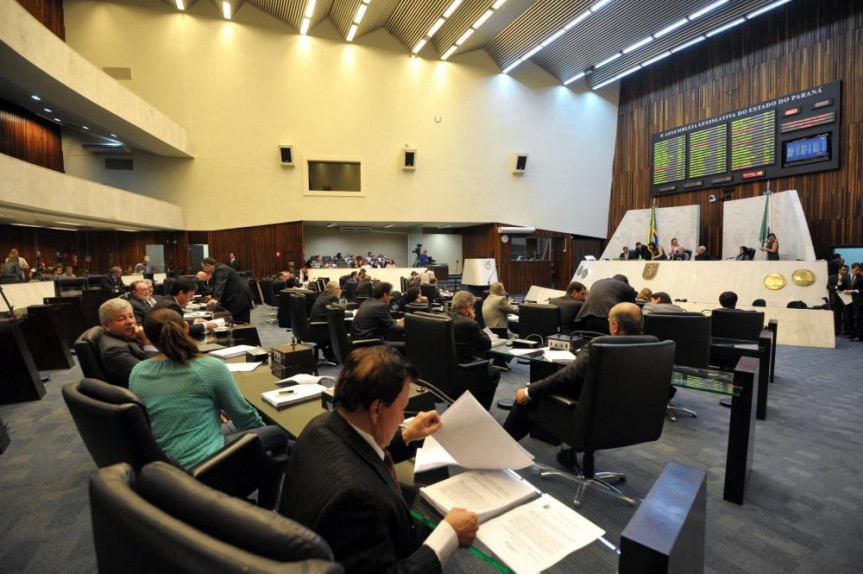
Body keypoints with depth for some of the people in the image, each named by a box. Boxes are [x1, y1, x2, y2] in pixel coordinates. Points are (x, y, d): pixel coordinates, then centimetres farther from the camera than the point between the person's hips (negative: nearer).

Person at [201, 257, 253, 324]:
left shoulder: (220, 269, -15)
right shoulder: (220, 268, 17)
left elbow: (220, 285, -28)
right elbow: (218, 286, 26)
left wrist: (216, 299, -37)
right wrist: (213, 297, 29)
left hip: (240, 298, -10)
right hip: (236, 298, 10)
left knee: (241, 323, -7)